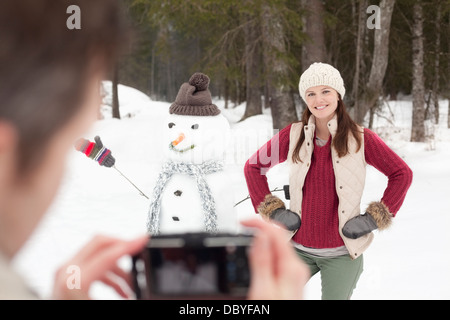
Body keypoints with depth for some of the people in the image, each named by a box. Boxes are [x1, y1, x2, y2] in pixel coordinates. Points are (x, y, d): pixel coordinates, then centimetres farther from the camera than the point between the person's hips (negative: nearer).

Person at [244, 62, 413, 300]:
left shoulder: (361, 139, -6)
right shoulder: (292, 136, -1)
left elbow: (402, 174, 2)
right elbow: (253, 166, 10)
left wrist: (375, 218, -3)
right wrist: (271, 210, 2)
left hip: (342, 252, -2)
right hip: (298, 248, 2)